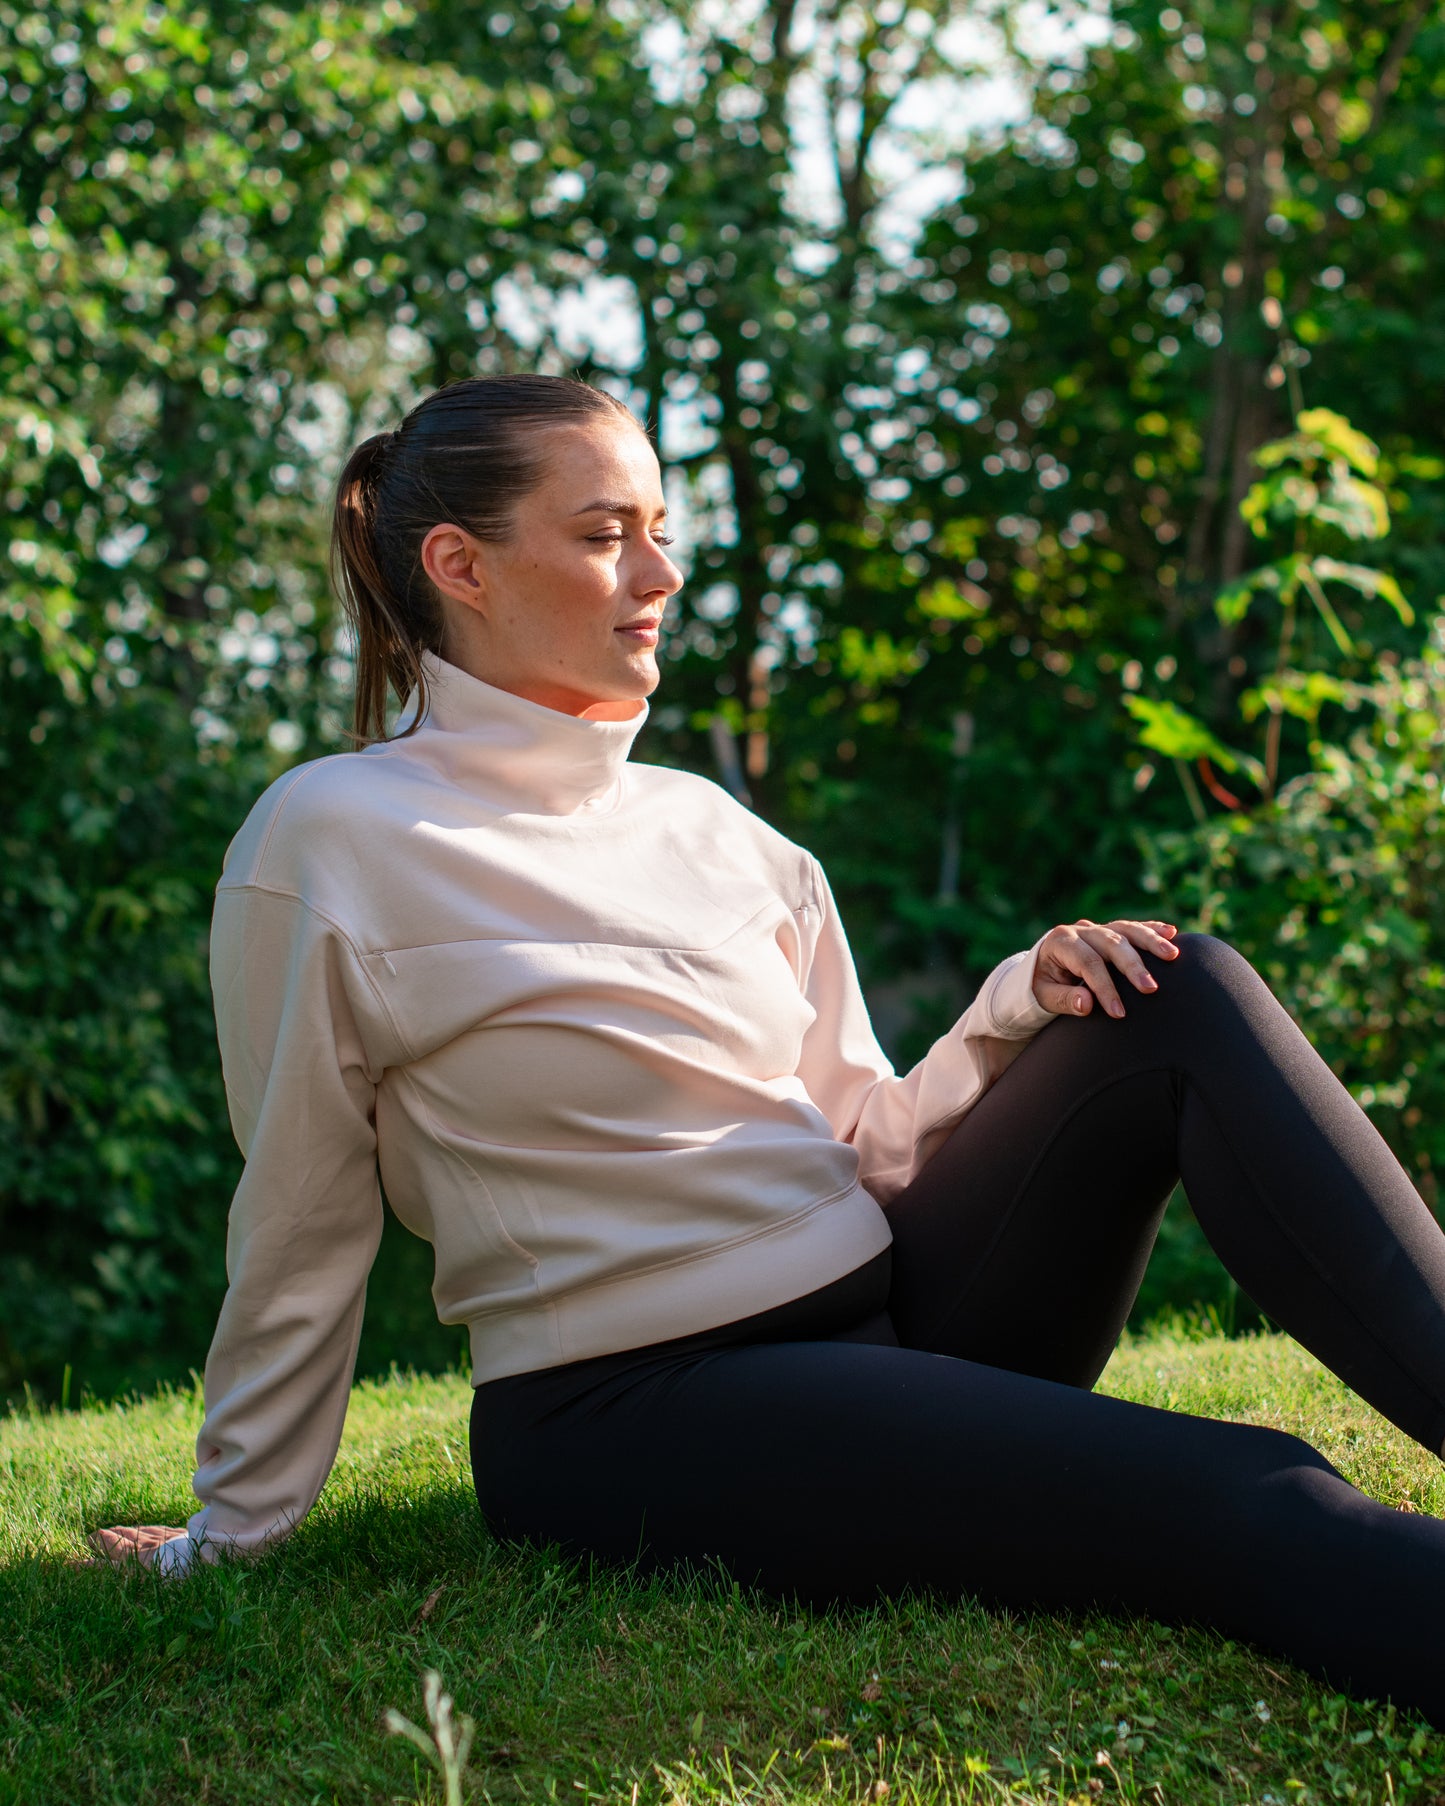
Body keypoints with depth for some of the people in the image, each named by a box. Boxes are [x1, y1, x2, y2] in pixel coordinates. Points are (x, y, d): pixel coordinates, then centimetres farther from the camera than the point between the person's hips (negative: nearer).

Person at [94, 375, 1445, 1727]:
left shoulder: (715, 832, 12)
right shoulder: (333, 843, -6)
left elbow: (865, 1144, 15)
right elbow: (302, 1230, 1)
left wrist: (1019, 1009, -2)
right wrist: (236, 1531, 8)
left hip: (882, 1305, 7)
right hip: (628, 1417, -7)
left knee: (1185, 997, -13)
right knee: (1250, 1505, -28)